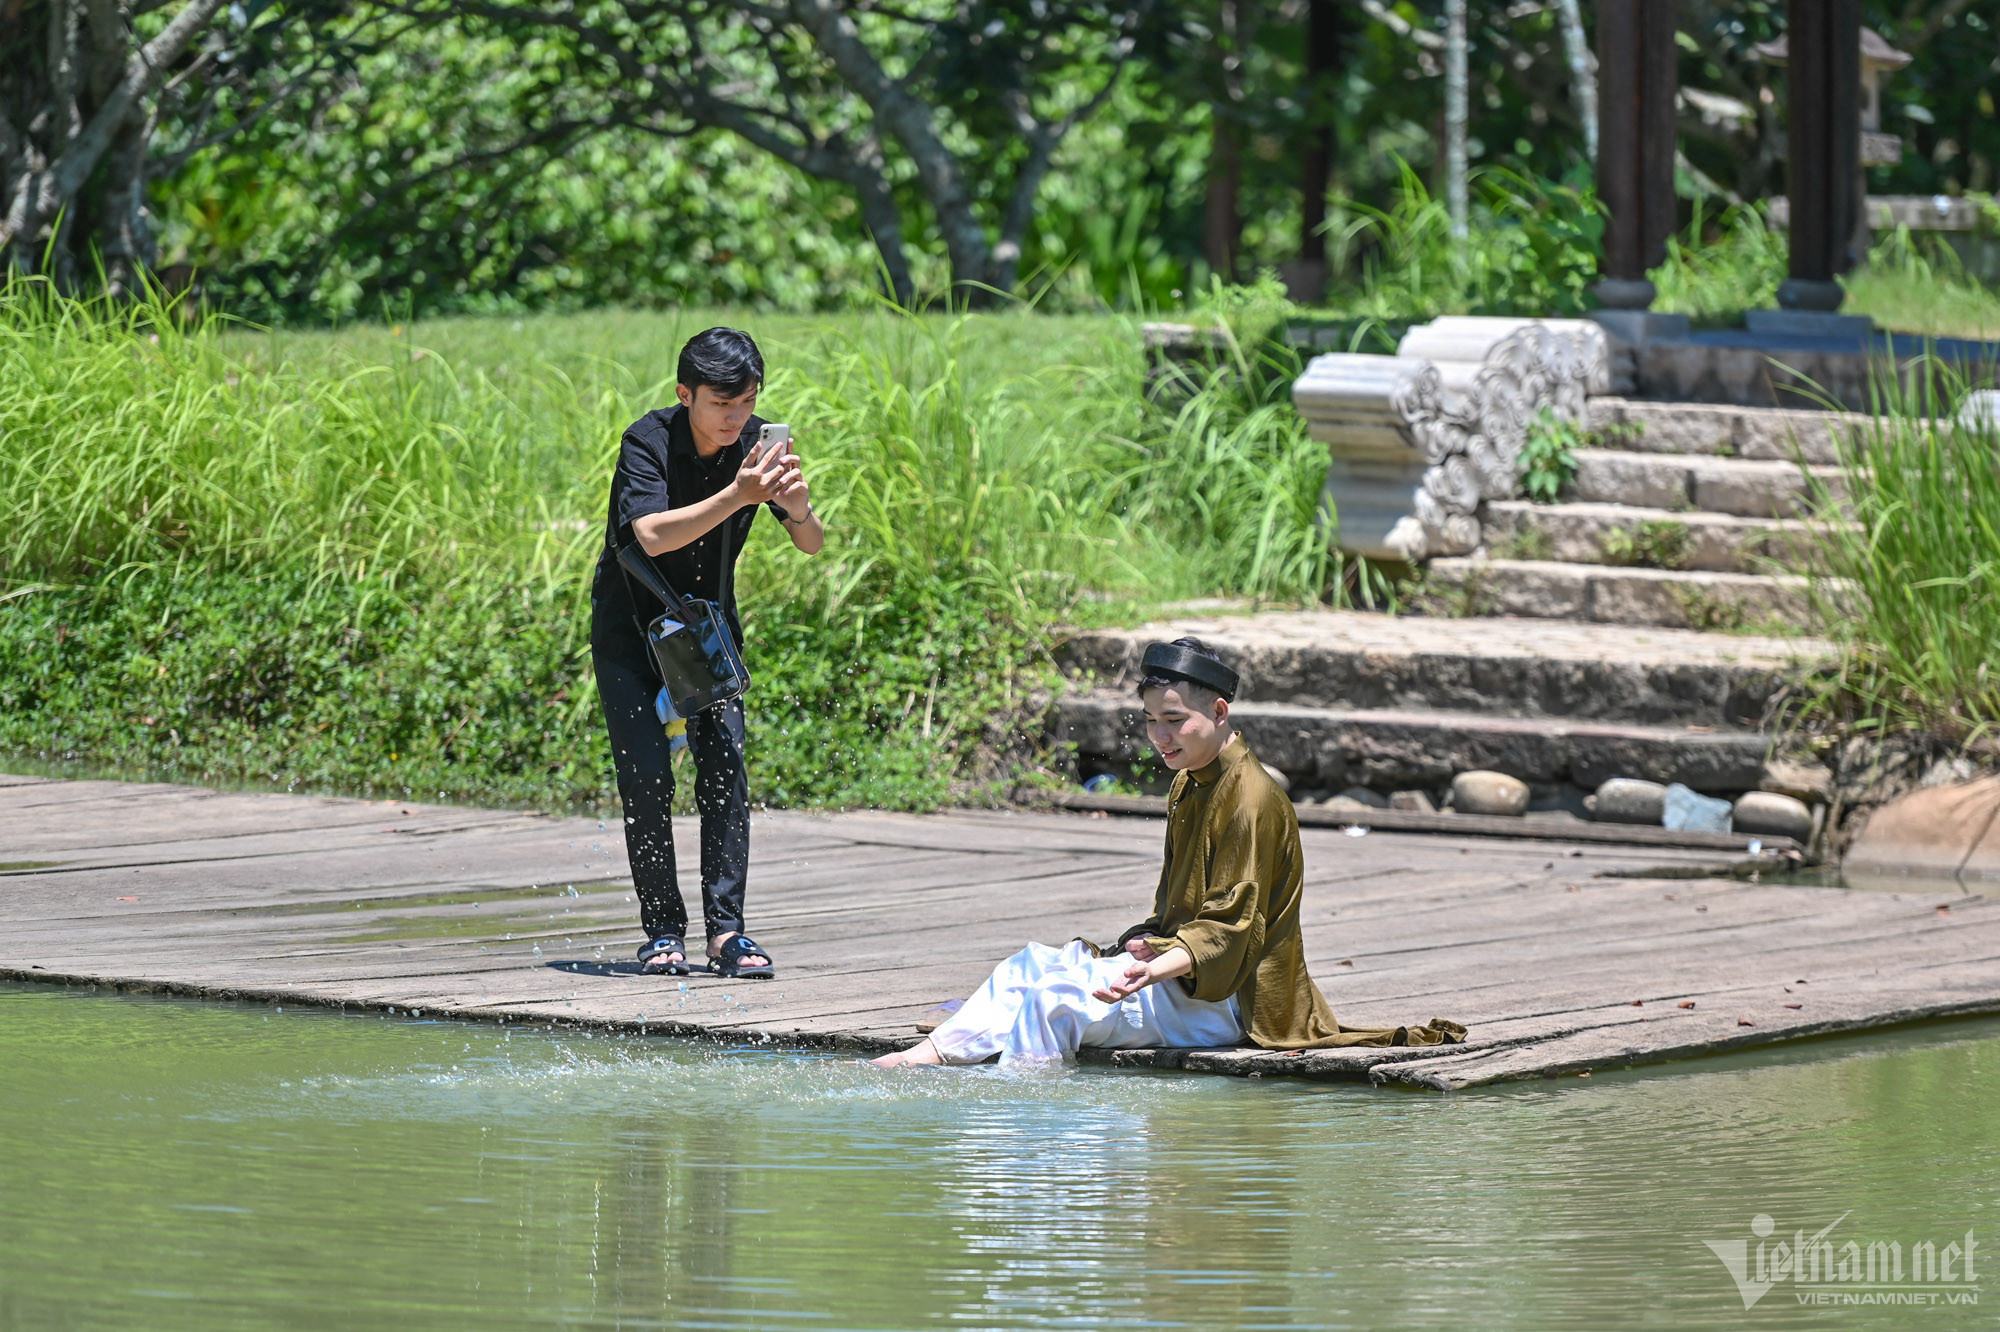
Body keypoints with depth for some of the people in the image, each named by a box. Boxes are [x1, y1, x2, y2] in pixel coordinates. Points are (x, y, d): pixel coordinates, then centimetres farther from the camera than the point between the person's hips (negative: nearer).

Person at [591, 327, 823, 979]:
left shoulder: (755, 443, -11)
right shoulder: (648, 442, -23)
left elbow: (812, 545, -13)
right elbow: (654, 534, -39)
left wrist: (798, 509, -36)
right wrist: (738, 496, -48)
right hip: (630, 626, -3)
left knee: (724, 763, -9)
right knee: (647, 773, -10)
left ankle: (727, 930, -10)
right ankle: (662, 930, -2)